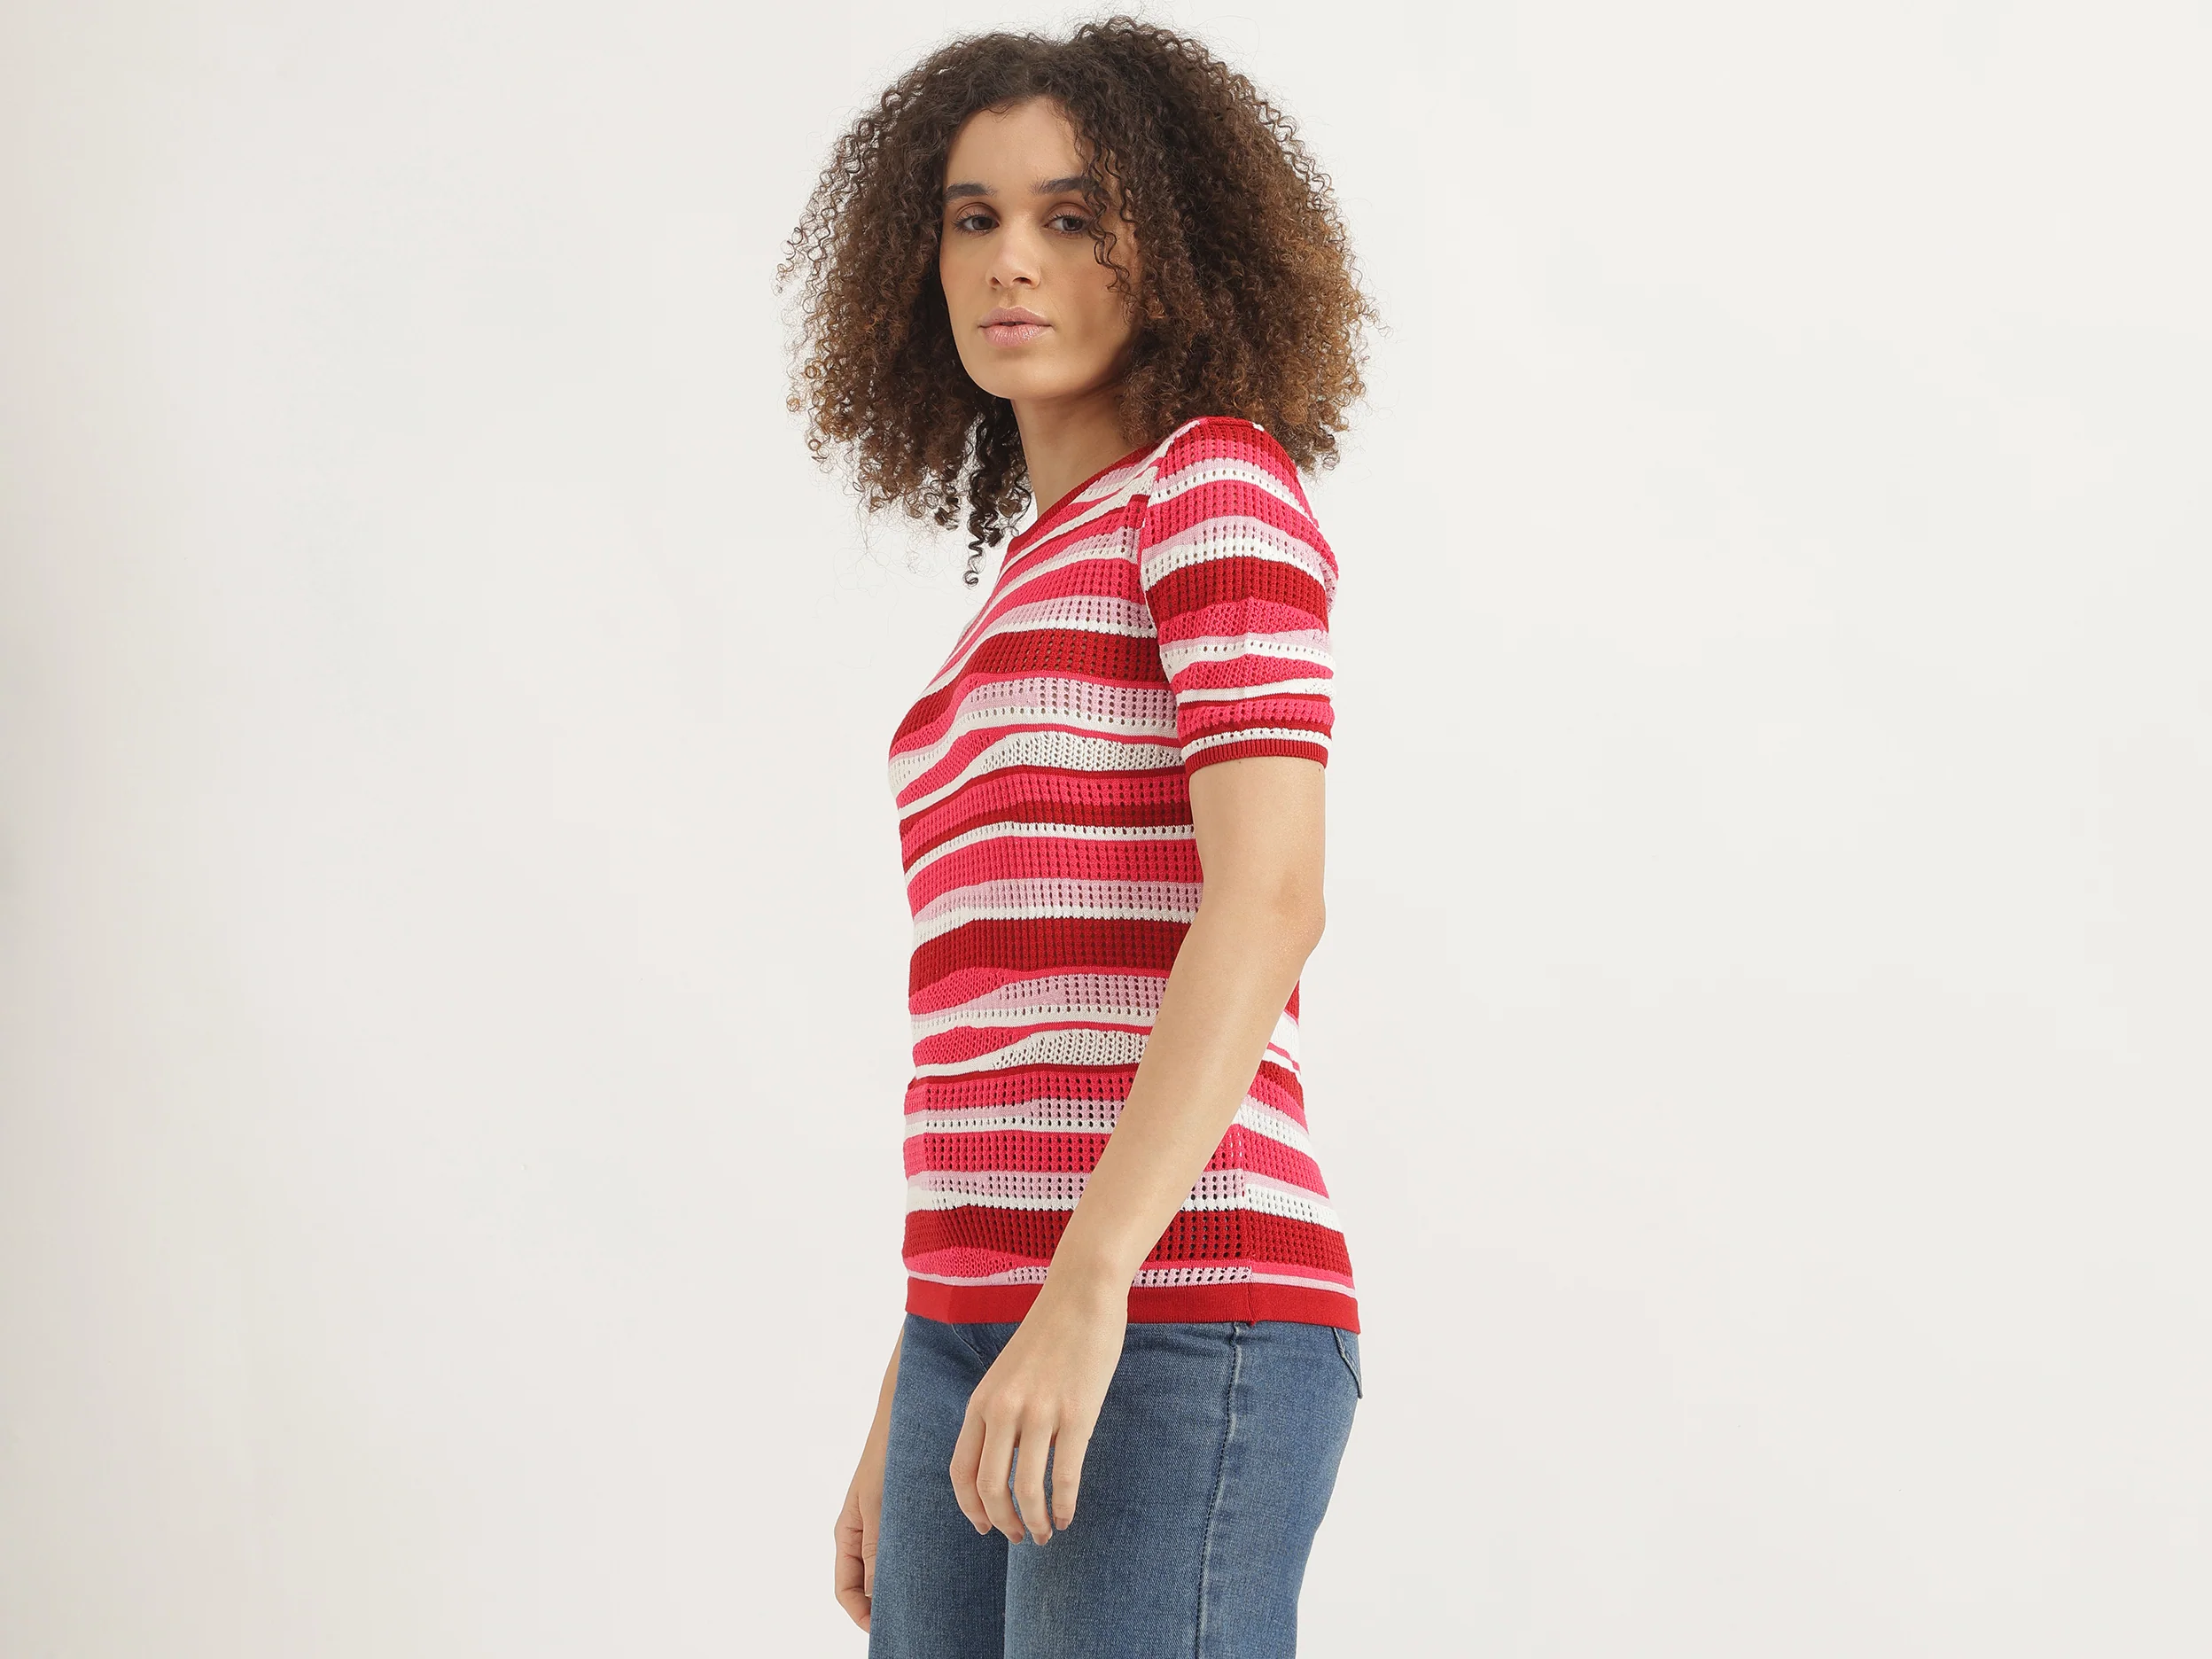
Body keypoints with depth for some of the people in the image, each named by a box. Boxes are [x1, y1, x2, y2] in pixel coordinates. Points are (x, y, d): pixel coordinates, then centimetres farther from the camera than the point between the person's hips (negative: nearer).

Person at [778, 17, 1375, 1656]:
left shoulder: (1220, 481, -2)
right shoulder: (1037, 593, 24)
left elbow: (1271, 899, -16)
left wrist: (1090, 1287, -26)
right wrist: (905, 1423, 22)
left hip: (1171, 1326, -9)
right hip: (991, 1334, 9)